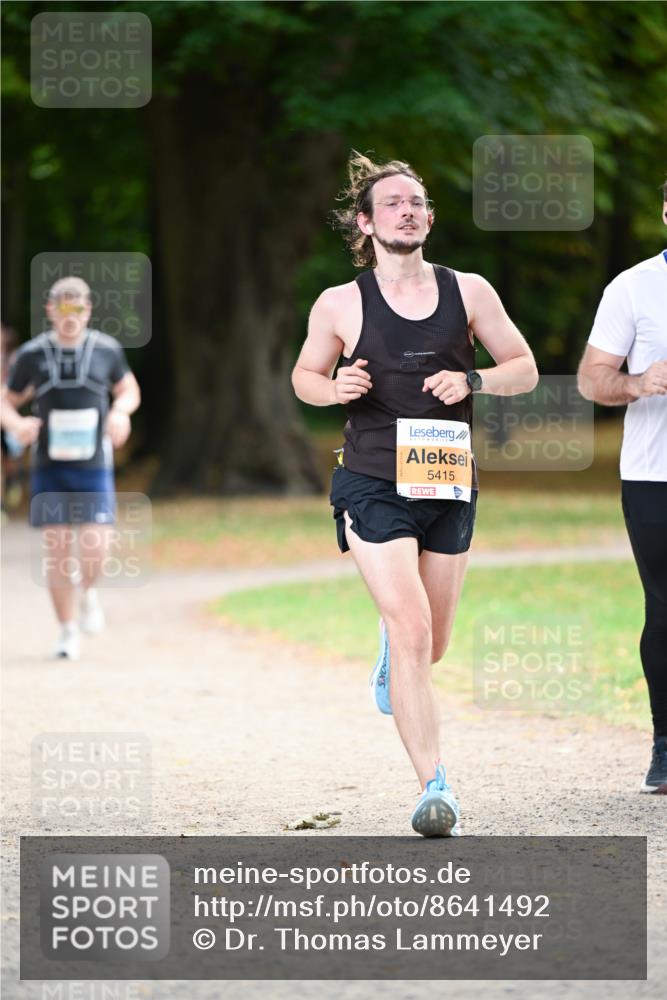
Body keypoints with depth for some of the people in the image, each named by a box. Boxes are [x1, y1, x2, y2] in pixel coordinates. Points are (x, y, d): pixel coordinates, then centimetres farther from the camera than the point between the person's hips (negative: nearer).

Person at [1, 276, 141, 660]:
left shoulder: (107, 350, 1)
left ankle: (89, 591, 24)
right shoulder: (31, 355, 0)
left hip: (94, 468, 0)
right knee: (57, 549, -3)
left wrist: (121, 410, -7)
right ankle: (69, 632, 10)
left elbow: (129, 389, 16)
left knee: (96, 548, -10)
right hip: (49, 467, 0)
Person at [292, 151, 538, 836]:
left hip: (448, 486, 3)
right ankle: (433, 786, -15)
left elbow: (525, 368, 9)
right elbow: (305, 375, 13)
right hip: (373, 483, -3)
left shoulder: (468, 292, 3)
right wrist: (335, 388, -10)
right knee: (413, 630, -18)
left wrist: (474, 380, -11)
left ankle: (390, 653, 52)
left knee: (431, 645, 13)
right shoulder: (341, 305, -1)